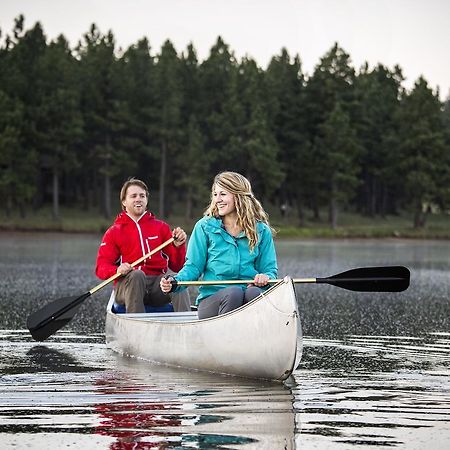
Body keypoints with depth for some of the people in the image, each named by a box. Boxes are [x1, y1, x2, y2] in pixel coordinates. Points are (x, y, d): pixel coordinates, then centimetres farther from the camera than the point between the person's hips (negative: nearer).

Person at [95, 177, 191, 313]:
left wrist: (178, 246, -6)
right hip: (127, 285, -2)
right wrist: (117, 270, -19)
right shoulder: (114, 232, 14)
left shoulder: (161, 227, 19)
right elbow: (101, 267, 4)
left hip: (158, 283, 2)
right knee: (136, 275, -35)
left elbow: (176, 266, 14)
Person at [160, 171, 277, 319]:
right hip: (211, 301, -1)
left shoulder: (261, 231, 10)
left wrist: (265, 277, -13)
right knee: (234, 293, -35)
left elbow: (270, 268, 11)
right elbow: (193, 266, 5)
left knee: (254, 293, -34)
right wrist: (175, 282, -14)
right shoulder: (204, 227, 7)